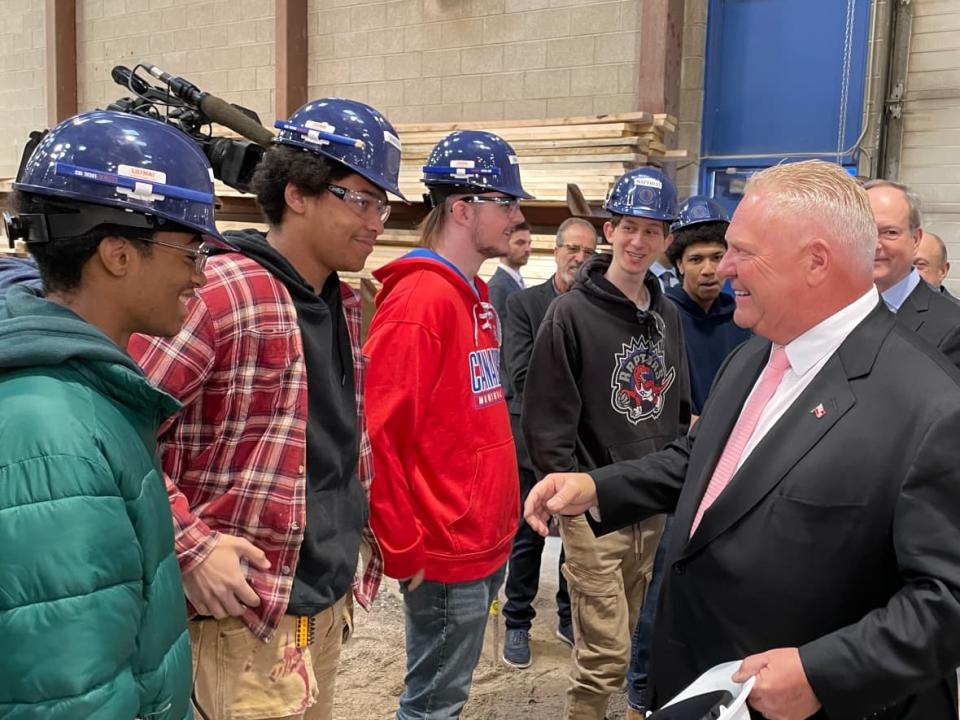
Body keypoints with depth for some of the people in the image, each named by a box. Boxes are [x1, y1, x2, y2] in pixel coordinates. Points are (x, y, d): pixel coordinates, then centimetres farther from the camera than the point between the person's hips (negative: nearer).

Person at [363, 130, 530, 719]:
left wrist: (499, 520, 17)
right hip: (446, 551, -9)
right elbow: (381, 434, -22)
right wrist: (403, 551, -16)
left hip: (482, 541, 9)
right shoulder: (420, 298, -18)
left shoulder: (476, 295, 11)